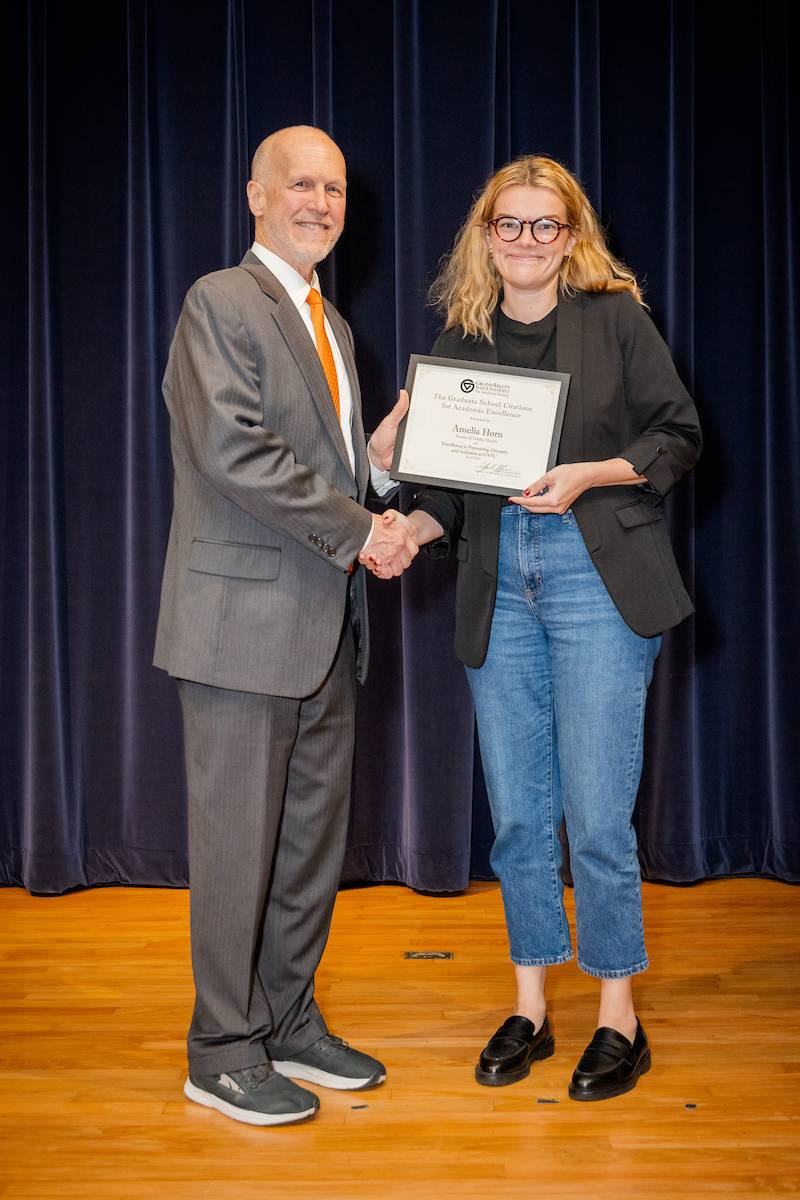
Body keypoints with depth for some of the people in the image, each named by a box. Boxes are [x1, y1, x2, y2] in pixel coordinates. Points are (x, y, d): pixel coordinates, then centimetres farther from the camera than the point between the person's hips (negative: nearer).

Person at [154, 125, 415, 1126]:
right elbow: (235, 452, -19)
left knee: (315, 832, 13)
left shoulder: (329, 324, 20)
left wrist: (376, 460, 1)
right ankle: (223, 1053, 14)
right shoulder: (220, 303, -8)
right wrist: (358, 530, -16)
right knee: (239, 838, 0)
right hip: (245, 617, -8)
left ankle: (289, 1021, 28)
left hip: (324, 625, 8)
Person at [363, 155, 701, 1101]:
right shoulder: (460, 339, 11)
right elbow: (452, 481, 12)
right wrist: (407, 529, -8)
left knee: (595, 815, -4)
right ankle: (528, 1009, 24)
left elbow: (678, 435, 2)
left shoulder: (613, 316, 2)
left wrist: (588, 475, -13)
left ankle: (618, 1019, 14)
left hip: (599, 579, -4)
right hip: (497, 587, 4)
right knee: (516, 813, 8)